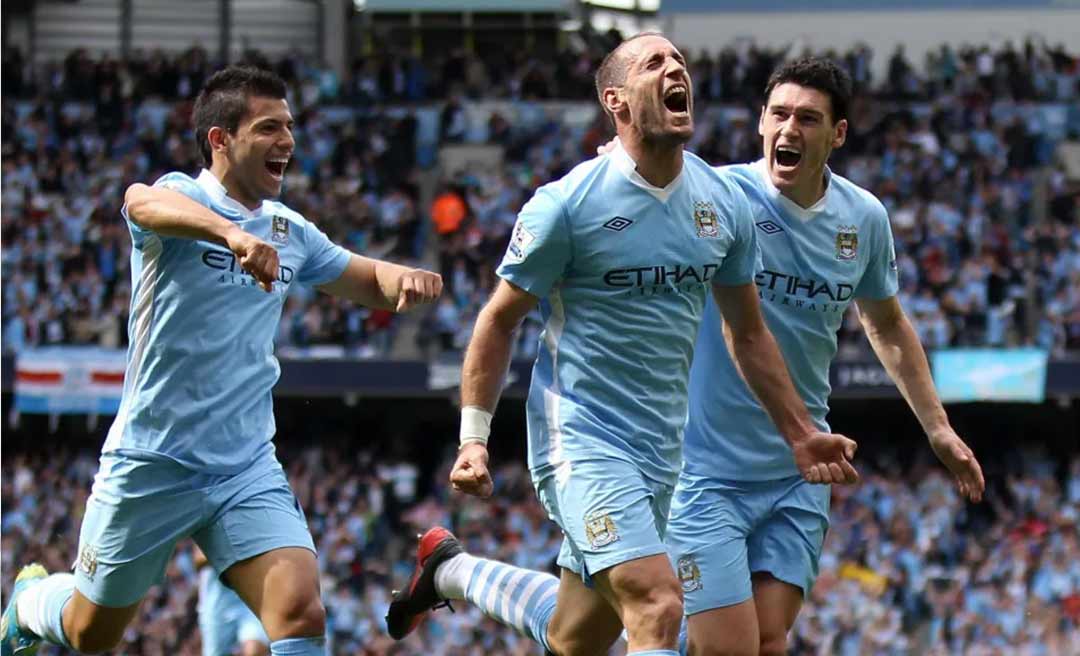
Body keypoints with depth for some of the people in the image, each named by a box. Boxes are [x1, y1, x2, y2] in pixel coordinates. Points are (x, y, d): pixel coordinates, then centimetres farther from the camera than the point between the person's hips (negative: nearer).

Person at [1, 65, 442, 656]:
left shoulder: (290, 232, 7)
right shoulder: (181, 196, -12)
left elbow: (370, 281, 21)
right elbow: (143, 203, -37)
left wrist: (405, 279, -5)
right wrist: (233, 233, -58)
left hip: (246, 469, 4)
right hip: (150, 464, -4)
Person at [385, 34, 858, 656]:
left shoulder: (725, 203, 4)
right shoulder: (568, 203, -12)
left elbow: (749, 334, 17)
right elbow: (500, 320, -2)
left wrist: (802, 433, 14)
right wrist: (474, 438, -7)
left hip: (663, 449, 6)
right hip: (581, 441, -6)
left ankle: (451, 569, 38)